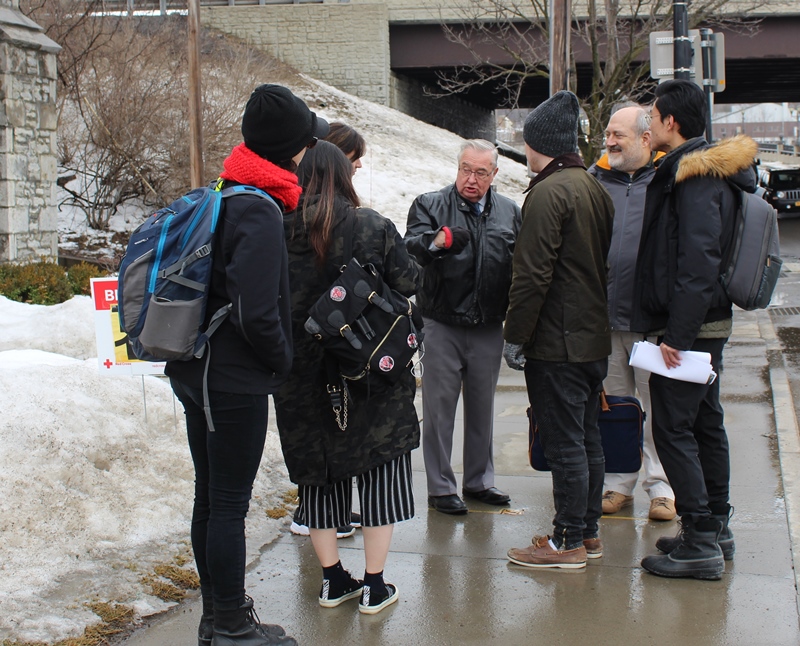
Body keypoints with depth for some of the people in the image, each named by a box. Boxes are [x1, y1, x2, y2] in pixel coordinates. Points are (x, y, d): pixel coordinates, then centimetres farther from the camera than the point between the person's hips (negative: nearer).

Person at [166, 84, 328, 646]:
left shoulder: (220, 195, 10)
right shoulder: (259, 212, -19)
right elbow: (257, 311, -25)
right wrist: (283, 360, -8)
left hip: (195, 369, 10)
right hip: (235, 381, -10)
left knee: (210, 497, 16)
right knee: (230, 504, -1)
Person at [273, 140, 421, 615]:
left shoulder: (280, 229, -7)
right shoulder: (373, 226, -9)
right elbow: (408, 282, -5)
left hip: (303, 373, 2)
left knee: (317, 469, 15)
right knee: (380, 468, 9)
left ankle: (333, 579, 22)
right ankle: (375, 585, 10)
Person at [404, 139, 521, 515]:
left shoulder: (509, 212, 9)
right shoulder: (430, 205, -2)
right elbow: (410, 246, -20)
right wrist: (437, 241, -40)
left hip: (489, 327, 4)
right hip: (442, 325, -3)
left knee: (482, 406, 14)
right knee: (439, 407, 1)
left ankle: (479, 480, 27)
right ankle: (440, 487, 11)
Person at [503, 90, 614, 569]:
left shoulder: (548, 193, -17)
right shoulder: (597, 189, 12)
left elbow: (533, 274, -20)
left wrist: (516, 337, -13)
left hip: (557, 344, -9)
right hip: (596, 339, 9)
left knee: (564, 443, -2)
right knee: (587, 436, 15)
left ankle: (568, 542, 4)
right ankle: (589, 531, 24)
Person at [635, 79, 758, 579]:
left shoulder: (695, 177, -17)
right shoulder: (707, 171, 15)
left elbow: (698, 260, -25)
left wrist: (678, 332, -25)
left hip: (690, 325, -10)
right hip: (709, 322, 10)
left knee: (673, 428, -7)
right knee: (706, 424, 15)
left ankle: (700, 543, -4)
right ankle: (715, 528, 25)